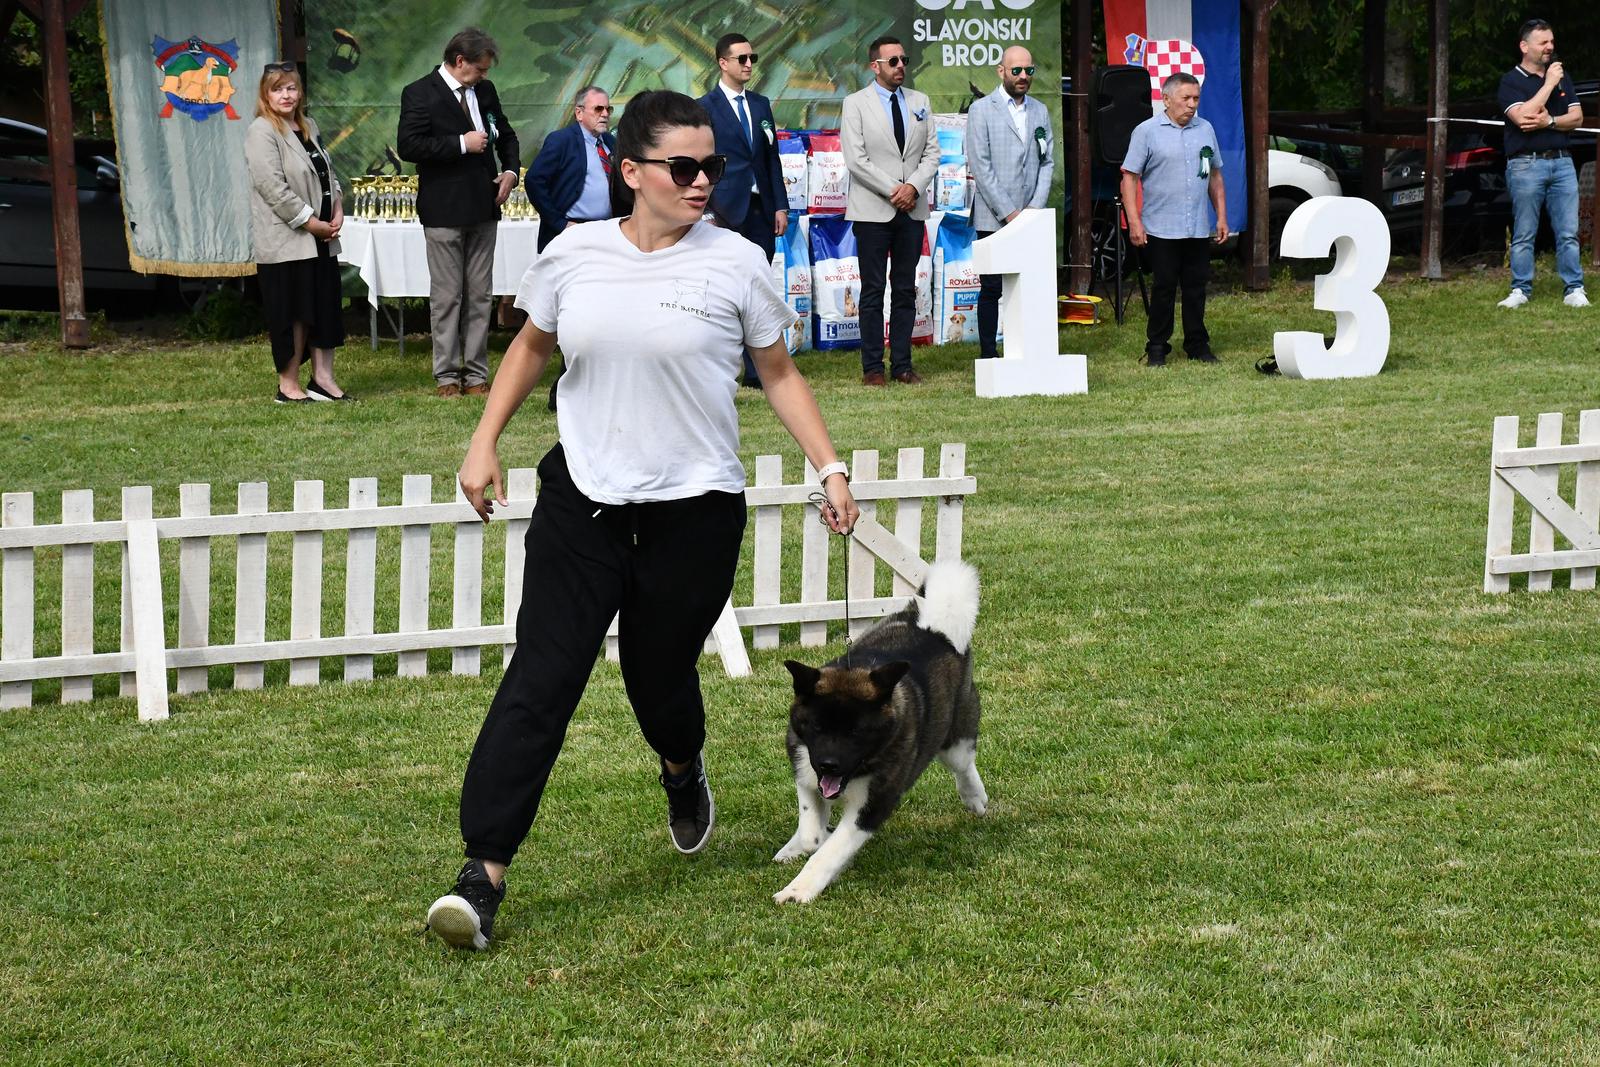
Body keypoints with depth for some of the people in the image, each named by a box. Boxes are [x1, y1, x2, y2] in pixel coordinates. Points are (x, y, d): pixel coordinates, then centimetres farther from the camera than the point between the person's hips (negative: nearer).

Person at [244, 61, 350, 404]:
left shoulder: (308, 127, 15)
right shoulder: (261, 132, -10)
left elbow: (327, 173, 21)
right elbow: (272, 186, -18)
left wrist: (338, 209, 3)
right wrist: (309, 221, -16)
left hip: (320, 239, 8)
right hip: (285, 240, -8)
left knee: (326, 306, 9)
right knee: (291, 311, -3)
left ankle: (323, 378, 17)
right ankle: (288, 385, 5)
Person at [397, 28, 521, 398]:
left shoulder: (485, 90, 11)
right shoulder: (420, 94, -8)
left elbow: (506, 134, 24)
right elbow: (408, 146, -17)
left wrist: (510, 170, 5)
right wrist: (461, 144, -18)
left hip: (483, 207, 6)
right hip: (444, 211, -6)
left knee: (480, 296, 8)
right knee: (447, 297, -1)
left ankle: (476, 373, 13)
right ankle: (447, 375, 6)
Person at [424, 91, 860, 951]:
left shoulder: (735, 263, -4)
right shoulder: (575, 255, 0)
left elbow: (780, 375, 6)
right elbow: (531, 346, 18)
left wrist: (830, 469, 0)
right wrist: (485, 442, 12)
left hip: (695, 506, -1)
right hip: (582, 497, 1)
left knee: (658, 674, 9)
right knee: (540, 678, -8)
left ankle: (683, 773, 48)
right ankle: (484, 872, -10)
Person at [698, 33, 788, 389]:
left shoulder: (761, 104, 14)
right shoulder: (705, 107, -3)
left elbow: (772, 159, 15)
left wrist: (780, 206, 9)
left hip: (761, 210, 5)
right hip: (726, 209, -5)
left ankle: (757, 371, 8)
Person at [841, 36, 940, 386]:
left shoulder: (919, 102, 13)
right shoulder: (856, 104, -1)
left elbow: (932, 152, 8)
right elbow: (856, 160, -8)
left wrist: (913, 186, -9)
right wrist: (892, 192, -13)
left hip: (912, 210, 4)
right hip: (872, 211, -4)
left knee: (906, 290, 5)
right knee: (873, 291, -1)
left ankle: (902, 364, 9)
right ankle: (872, 367, 2)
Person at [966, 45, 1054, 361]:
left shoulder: (1040, 111, 13)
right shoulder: (982, 110, -2)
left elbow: (1047, 162, 10)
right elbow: (980, 167, -8)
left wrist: (1035, 208, -4)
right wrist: (1008, 213, -12)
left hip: (1029, 218, 4)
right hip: (993, 218, -4)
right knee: (992, 288, -1)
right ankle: (987, 354, 5)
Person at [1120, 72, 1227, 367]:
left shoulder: (1206, 130, 11)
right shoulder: (1147, 132, -4)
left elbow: (1215, 175, 19)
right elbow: (1129, 176, -6)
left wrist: (1221, 216, 13)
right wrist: (1134, 221, -13)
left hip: (1199, 229, 4)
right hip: (1161, 230, -4)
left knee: (1196, 287, 8)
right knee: (1164, 288, 0)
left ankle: (1197, 344, 17)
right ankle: (1156, 348, 9)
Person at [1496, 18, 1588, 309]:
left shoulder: (1562, 77, 16)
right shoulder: (1511, 81, -1)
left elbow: (1577, 118, 9)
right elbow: (1522, 117, -17)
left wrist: (1549, 121, -10)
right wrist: (1548, 84, -13)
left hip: (1562, 162, 4)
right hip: (1526, 165, -4)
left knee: (1568, 233, 0)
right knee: (1523, 235, 0)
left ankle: (1575, 290, 2)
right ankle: (1521, 290, 6)